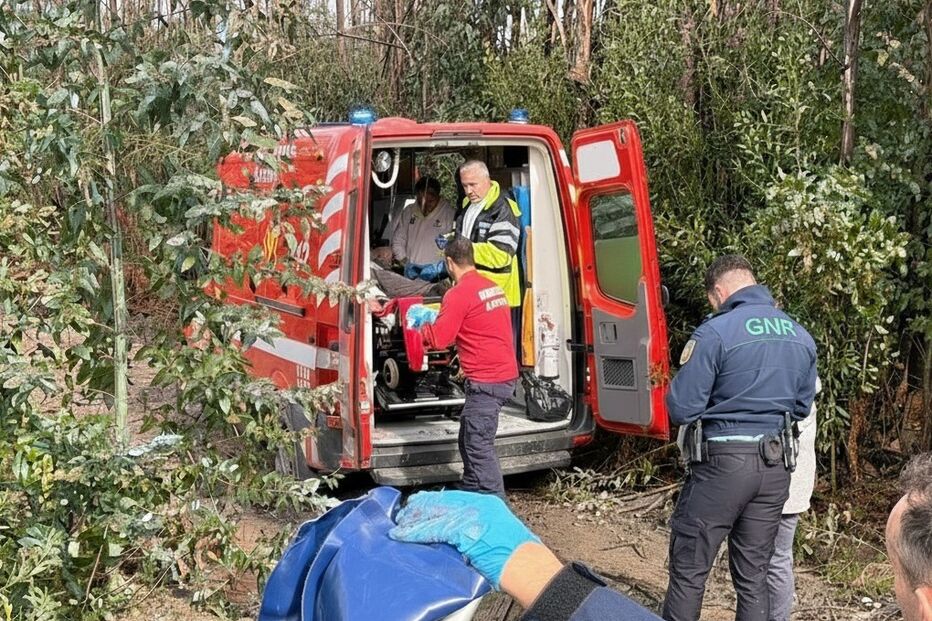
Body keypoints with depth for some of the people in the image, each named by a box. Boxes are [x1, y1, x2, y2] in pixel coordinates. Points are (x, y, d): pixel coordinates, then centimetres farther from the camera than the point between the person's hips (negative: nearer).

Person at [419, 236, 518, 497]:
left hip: (486, 381, -9)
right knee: (469, 440, 19)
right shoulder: (492, 287, 14)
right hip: (505, 375, 10)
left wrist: (422, 325, 6)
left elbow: (437, 339, -12)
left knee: (479, 448, -8)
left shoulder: (458, 294, -13)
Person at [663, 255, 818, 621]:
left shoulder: (716, 333, -12)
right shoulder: (802, 337, 7)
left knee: (688, 571, 4)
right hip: (774, 466, 6)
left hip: (722, 462, -6)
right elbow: (801, 408, 17)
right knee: (754, 576, 13)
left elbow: (681, 409, -12)